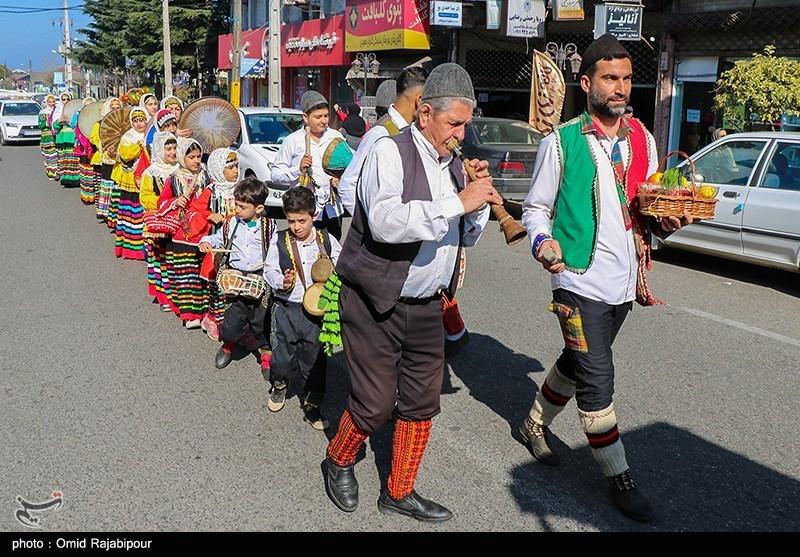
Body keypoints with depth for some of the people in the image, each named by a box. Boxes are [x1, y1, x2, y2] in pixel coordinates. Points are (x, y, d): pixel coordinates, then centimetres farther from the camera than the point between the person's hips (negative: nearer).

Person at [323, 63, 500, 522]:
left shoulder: (453, 164, 11)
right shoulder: (391, 152, -12)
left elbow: (469, 237, 17)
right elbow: (385, 222, -30)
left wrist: (481, 198, -2)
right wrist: (457, 201, -28)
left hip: (426, 306, 7)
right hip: (375, 304, -7)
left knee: (422, 401, 10)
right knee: (376, 404, -1)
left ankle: (400, 492, 28)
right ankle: (340, 459, 31)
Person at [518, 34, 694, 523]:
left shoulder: (643, 140, 10)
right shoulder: (562, 143, -4)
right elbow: (536, 207, 1)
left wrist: (666, 222, -5)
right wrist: (542, 240, -19)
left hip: (625, 279, 6)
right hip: (580, 279, -5)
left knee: (578, 363, 18)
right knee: (597, 380, -4)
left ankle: (535, 425, 41)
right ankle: (619, 476, 12)